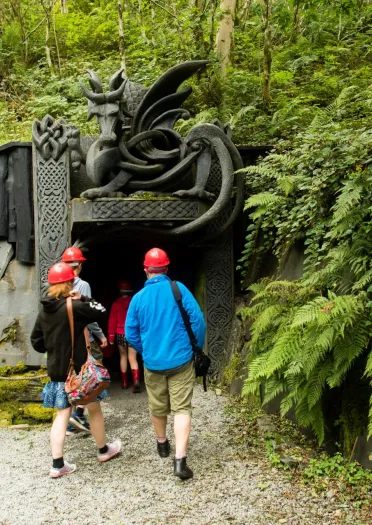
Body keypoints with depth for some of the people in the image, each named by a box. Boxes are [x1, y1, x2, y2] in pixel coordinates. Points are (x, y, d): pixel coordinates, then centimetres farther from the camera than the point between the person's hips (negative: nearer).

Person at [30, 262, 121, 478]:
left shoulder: (44, 311, 3)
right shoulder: (73, 307, -19)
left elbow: (36, 341, 9)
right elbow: (101, 312, -9)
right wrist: (83, 299, -3)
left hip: (56, 371, 6)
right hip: (79, 370, -6)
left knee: (62, 415, 11)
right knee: (94, 409, 15)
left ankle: (58, 465, 8)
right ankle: (104, 450, 32)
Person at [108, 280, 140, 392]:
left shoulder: (116, 304, -5)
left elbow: (112, 321, -5)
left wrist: (111, 336, 1)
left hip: (121, 334, 0)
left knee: (123, 356, 17)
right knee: (133, 359, -1)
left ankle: (124, 382, 23)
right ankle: (136, 382, -20)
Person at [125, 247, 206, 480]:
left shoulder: (139, 298, -1)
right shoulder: (179, 289, -7)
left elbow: (131, 333, 4)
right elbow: (198, 320, -10)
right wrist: (197, 348, 6)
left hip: (153, 362, 2)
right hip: (181, 360, -2)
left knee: (158, 407, 20)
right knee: (182, 408, -1)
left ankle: (162, 444, 42)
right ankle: (180, 459, -11)